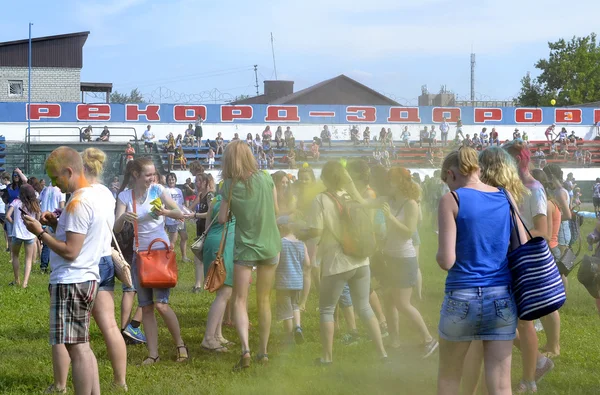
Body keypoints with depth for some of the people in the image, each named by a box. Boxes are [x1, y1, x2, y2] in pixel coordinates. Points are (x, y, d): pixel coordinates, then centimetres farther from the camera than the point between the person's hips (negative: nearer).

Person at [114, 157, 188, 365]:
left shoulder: (157, 190, -3)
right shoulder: (124, 197, 1)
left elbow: (180, 214, -4)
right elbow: (116, 228, -8)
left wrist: (166, 212, -24)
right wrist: (123, 217, -30)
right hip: (139, 254, 3)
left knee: (161, 304, -12)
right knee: (146, 307, 4)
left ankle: (180, 345, 5)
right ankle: (153, 353, 11)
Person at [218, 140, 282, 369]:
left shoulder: (230, 186, -9)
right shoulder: (265, 178, -3)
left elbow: (222, 218, -5)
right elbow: (275, 209, 7)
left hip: (245, 248, -3)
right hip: (270, 247, 3)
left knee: (240, 301, -1)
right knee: (264, 301, 14)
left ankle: (245, 348, -21)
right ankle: (263, 351, 19)